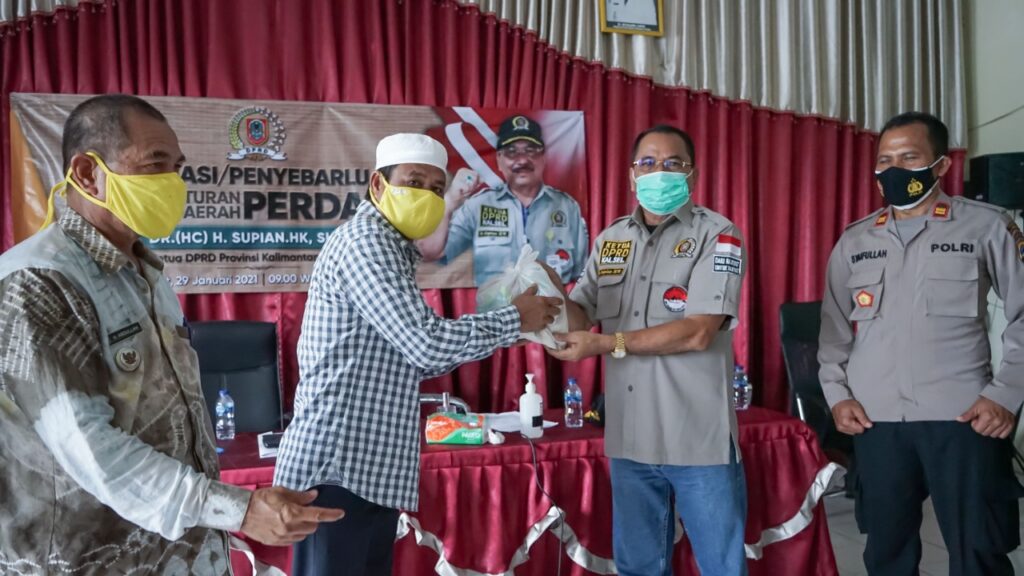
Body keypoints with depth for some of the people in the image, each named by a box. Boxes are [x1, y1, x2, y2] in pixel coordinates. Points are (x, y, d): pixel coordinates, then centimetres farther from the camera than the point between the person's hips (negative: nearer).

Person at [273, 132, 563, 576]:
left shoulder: (390, 250, 18)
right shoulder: (364, 241, -13)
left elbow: (412, 358, 17)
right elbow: (427, 344, -22)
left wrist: (500, 332, 9)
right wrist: (515, 319, -9)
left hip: (373, 466, 10)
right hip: (336, 467, -10)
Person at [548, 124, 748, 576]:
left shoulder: (716, 235, -7)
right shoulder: (609, 240, 11)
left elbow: (698, 331, -17)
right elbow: (580, 312, 7)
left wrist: (606, 343, -18)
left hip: (698, 439, -5)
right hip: (629, 438, 5)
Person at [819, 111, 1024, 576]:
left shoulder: (986, 227, 2)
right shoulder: (854, 241, 11)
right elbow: (834, 327, 14)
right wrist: (836, 394, 3)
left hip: (963, 418, -3)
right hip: (874, 421, 3)